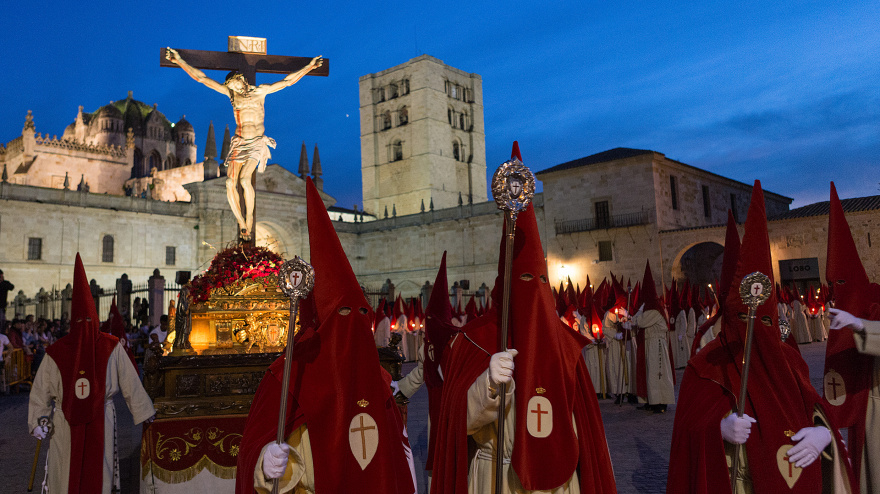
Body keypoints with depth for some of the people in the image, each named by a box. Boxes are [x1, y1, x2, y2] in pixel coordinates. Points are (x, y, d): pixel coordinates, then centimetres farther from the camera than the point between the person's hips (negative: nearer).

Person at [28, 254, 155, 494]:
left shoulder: (55, 352, -5)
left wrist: (37, 422, 11)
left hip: (65, 427, 1)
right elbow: (131, 385, -3)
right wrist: (145, 412, 6)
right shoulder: (112, 348, -7)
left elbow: (40, 392, 1)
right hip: (101, 422, 0)